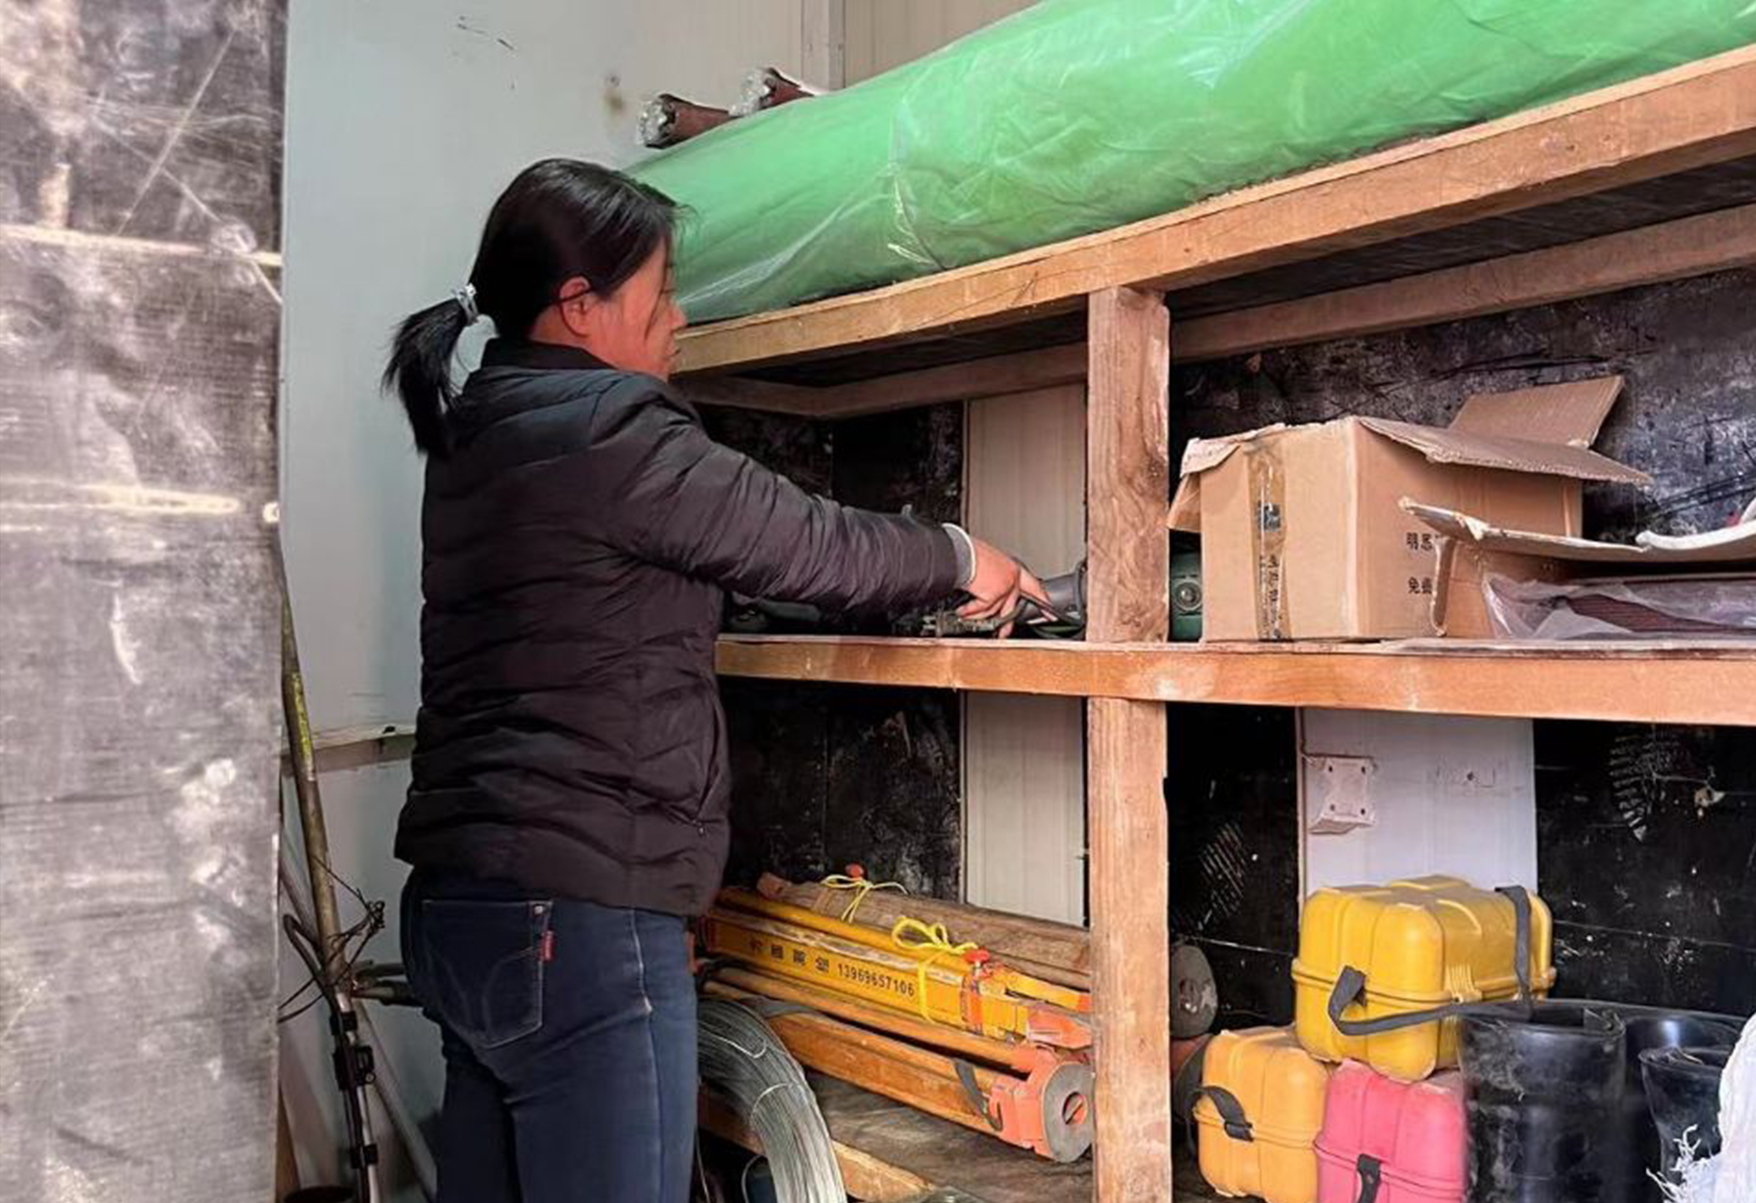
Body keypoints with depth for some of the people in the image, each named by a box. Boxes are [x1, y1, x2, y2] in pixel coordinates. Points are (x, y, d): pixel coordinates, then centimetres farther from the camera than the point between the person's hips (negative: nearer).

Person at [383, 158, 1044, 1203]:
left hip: (463, 907, 10)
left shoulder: (480, 436, 15)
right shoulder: (602, 429, -13)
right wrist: (961, 560, 12)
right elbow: (808, 545, -7)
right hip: (575, 919, -10)